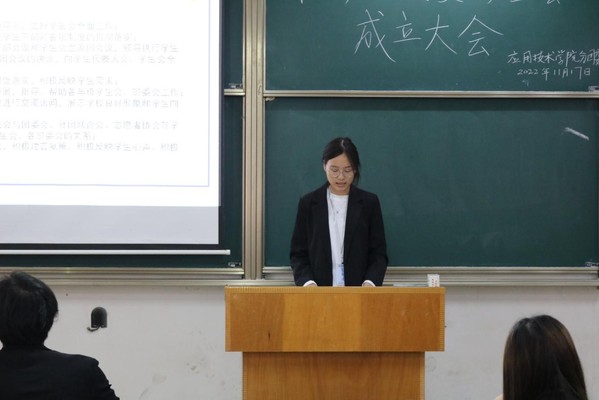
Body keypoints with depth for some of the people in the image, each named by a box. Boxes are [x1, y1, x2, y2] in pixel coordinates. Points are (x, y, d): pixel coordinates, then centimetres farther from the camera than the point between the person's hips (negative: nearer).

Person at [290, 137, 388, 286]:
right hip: (318, 292, 0)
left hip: (358, 291, 0)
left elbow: (378, 253, 5)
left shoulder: (369, 203, 6)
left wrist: (369, 283, -13)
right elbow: (298, 253, 6)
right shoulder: (308, 203, 6)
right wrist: (308, 283, -11)